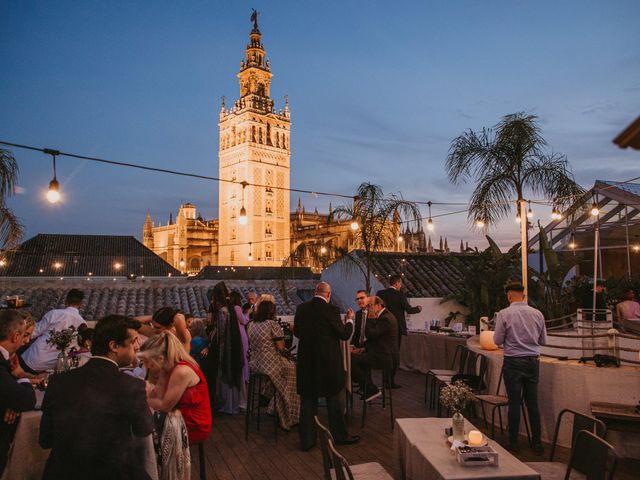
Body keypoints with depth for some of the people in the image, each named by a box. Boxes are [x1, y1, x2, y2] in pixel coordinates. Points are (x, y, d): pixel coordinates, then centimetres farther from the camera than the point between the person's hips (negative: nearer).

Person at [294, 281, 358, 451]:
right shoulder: (331, 310, -15)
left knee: (308, 400, 14)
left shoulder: (301, 308, 0)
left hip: (306, 362, 4)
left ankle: (306, 440, 20)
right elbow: (345, 334, -9)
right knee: (335, 399, 14)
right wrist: (350, 319, 9)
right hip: (328, 362, -4)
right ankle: (339, 435, 27)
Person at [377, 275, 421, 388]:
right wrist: (418, 308, 10)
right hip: (396, 328, -4)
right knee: (395, 353, 5)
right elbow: (409, 309, -10)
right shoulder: (400, 294, -12)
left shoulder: (380, 293, -1)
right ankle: (391, 381, 5)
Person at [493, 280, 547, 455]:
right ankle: (537, 443, 18)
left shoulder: (504, 314, -11)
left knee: (514, 403, 4)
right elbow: (543, 340, 7)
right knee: (532, 403, 12)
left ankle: (514, 443, 12)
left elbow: (497, 340, -7)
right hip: (533, 361, 3)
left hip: (513, 362, -3)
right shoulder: (537, 314, 0)